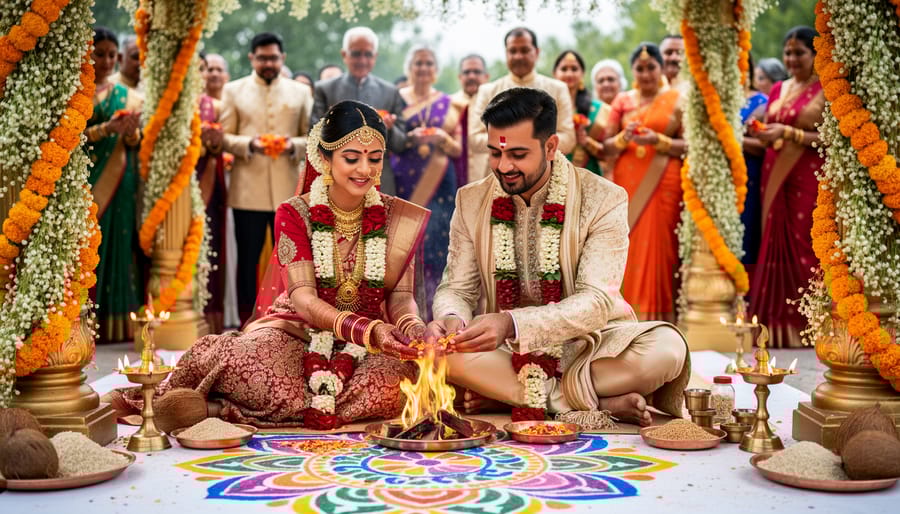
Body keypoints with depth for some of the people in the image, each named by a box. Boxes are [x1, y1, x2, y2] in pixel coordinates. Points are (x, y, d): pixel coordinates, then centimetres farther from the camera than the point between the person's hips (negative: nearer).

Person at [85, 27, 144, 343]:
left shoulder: (126, 96, 13)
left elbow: (135, 145, 9)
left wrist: (131, 133, -13)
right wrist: (106, 129, -19)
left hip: (119, 187, 3)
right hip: (85, 184, -3)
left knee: (117, 248, 2)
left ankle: (117, 323, 5)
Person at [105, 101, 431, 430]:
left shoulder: (398, 218, 4)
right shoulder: (294, 214, -5)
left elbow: (401, 296, 3)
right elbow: (304, 299, -15)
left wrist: (411, 326, -22)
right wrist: (369, 330, -32)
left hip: (369, 351, 3)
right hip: (295, 335, -3)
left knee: (401, 378, -35)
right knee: (250, 359, -40)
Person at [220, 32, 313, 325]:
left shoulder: (301, 92, 12)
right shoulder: (233, 91, 10)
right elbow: (224, 137, 5)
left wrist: (294, 145, -11)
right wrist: (249, 144, -13)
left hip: (288, 189, 1)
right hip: (248, 189, -1)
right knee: (247, 258, 4)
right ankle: (247, 324, 12)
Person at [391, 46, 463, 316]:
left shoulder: (447, 104, 12)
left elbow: (458, 150, 11)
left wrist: (443, 138, -9)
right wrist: (409, 138, -11)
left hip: (438, 182, 1)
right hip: (403, 181, -1)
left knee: (435, 239, -5)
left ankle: (432, 308, 3)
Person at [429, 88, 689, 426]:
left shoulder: (604, 200, -9)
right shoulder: (471, 201, 2)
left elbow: (597, 300, -18)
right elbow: (457, 289, 2)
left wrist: (512, 323, -34)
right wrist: (451, 318, -24)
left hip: (585, 345, -2)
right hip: (504, 350, 2)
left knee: (667, 348, -30)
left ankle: (501, 393, -21)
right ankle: (599, 402, -22)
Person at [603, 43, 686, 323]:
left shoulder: (676, 100, 5)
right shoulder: (622, 101, 13)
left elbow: (688, 145, -1)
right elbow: (607, 145, 9)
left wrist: (658, 140, -15)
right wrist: (624, 137, -10)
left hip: (662, 183, -2)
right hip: (627, 183, 2)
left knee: (657, 246, -5)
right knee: (628, 247, -1)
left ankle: (656, 318, 1)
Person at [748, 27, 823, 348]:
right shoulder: (778, 90, 15)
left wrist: (788, 133, -20)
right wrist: (761, 133, -3)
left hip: (808, 177, -6)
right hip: (775, 176, 6)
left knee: (802, 246, -6)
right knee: (775, 244, 3)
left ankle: (806, 324, 3)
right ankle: (777, 324, 9)